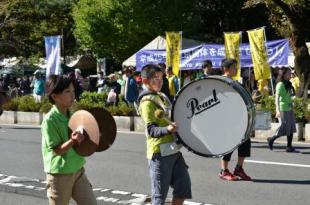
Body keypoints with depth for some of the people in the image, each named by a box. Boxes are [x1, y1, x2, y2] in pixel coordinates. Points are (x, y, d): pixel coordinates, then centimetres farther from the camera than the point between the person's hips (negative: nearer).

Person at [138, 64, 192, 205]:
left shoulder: (161, 97, 16)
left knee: (183, 184, 8)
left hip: (174, 149, 9)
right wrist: (167, 129, -36)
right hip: (160, 152, -9)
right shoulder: (147, 102, -12)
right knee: (160, 193, -2)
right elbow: (151, 130, -21)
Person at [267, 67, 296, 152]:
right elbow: (277, 98, -16)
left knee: (291, 128, 4)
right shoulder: (280, 84, -10)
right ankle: (271, 139, 12)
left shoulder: (288, 84, 15)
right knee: (285, 128, -7)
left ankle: (289, 146, 7)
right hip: (283, 109, -8)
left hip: (289, 109, 8)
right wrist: (278, 110, -24)